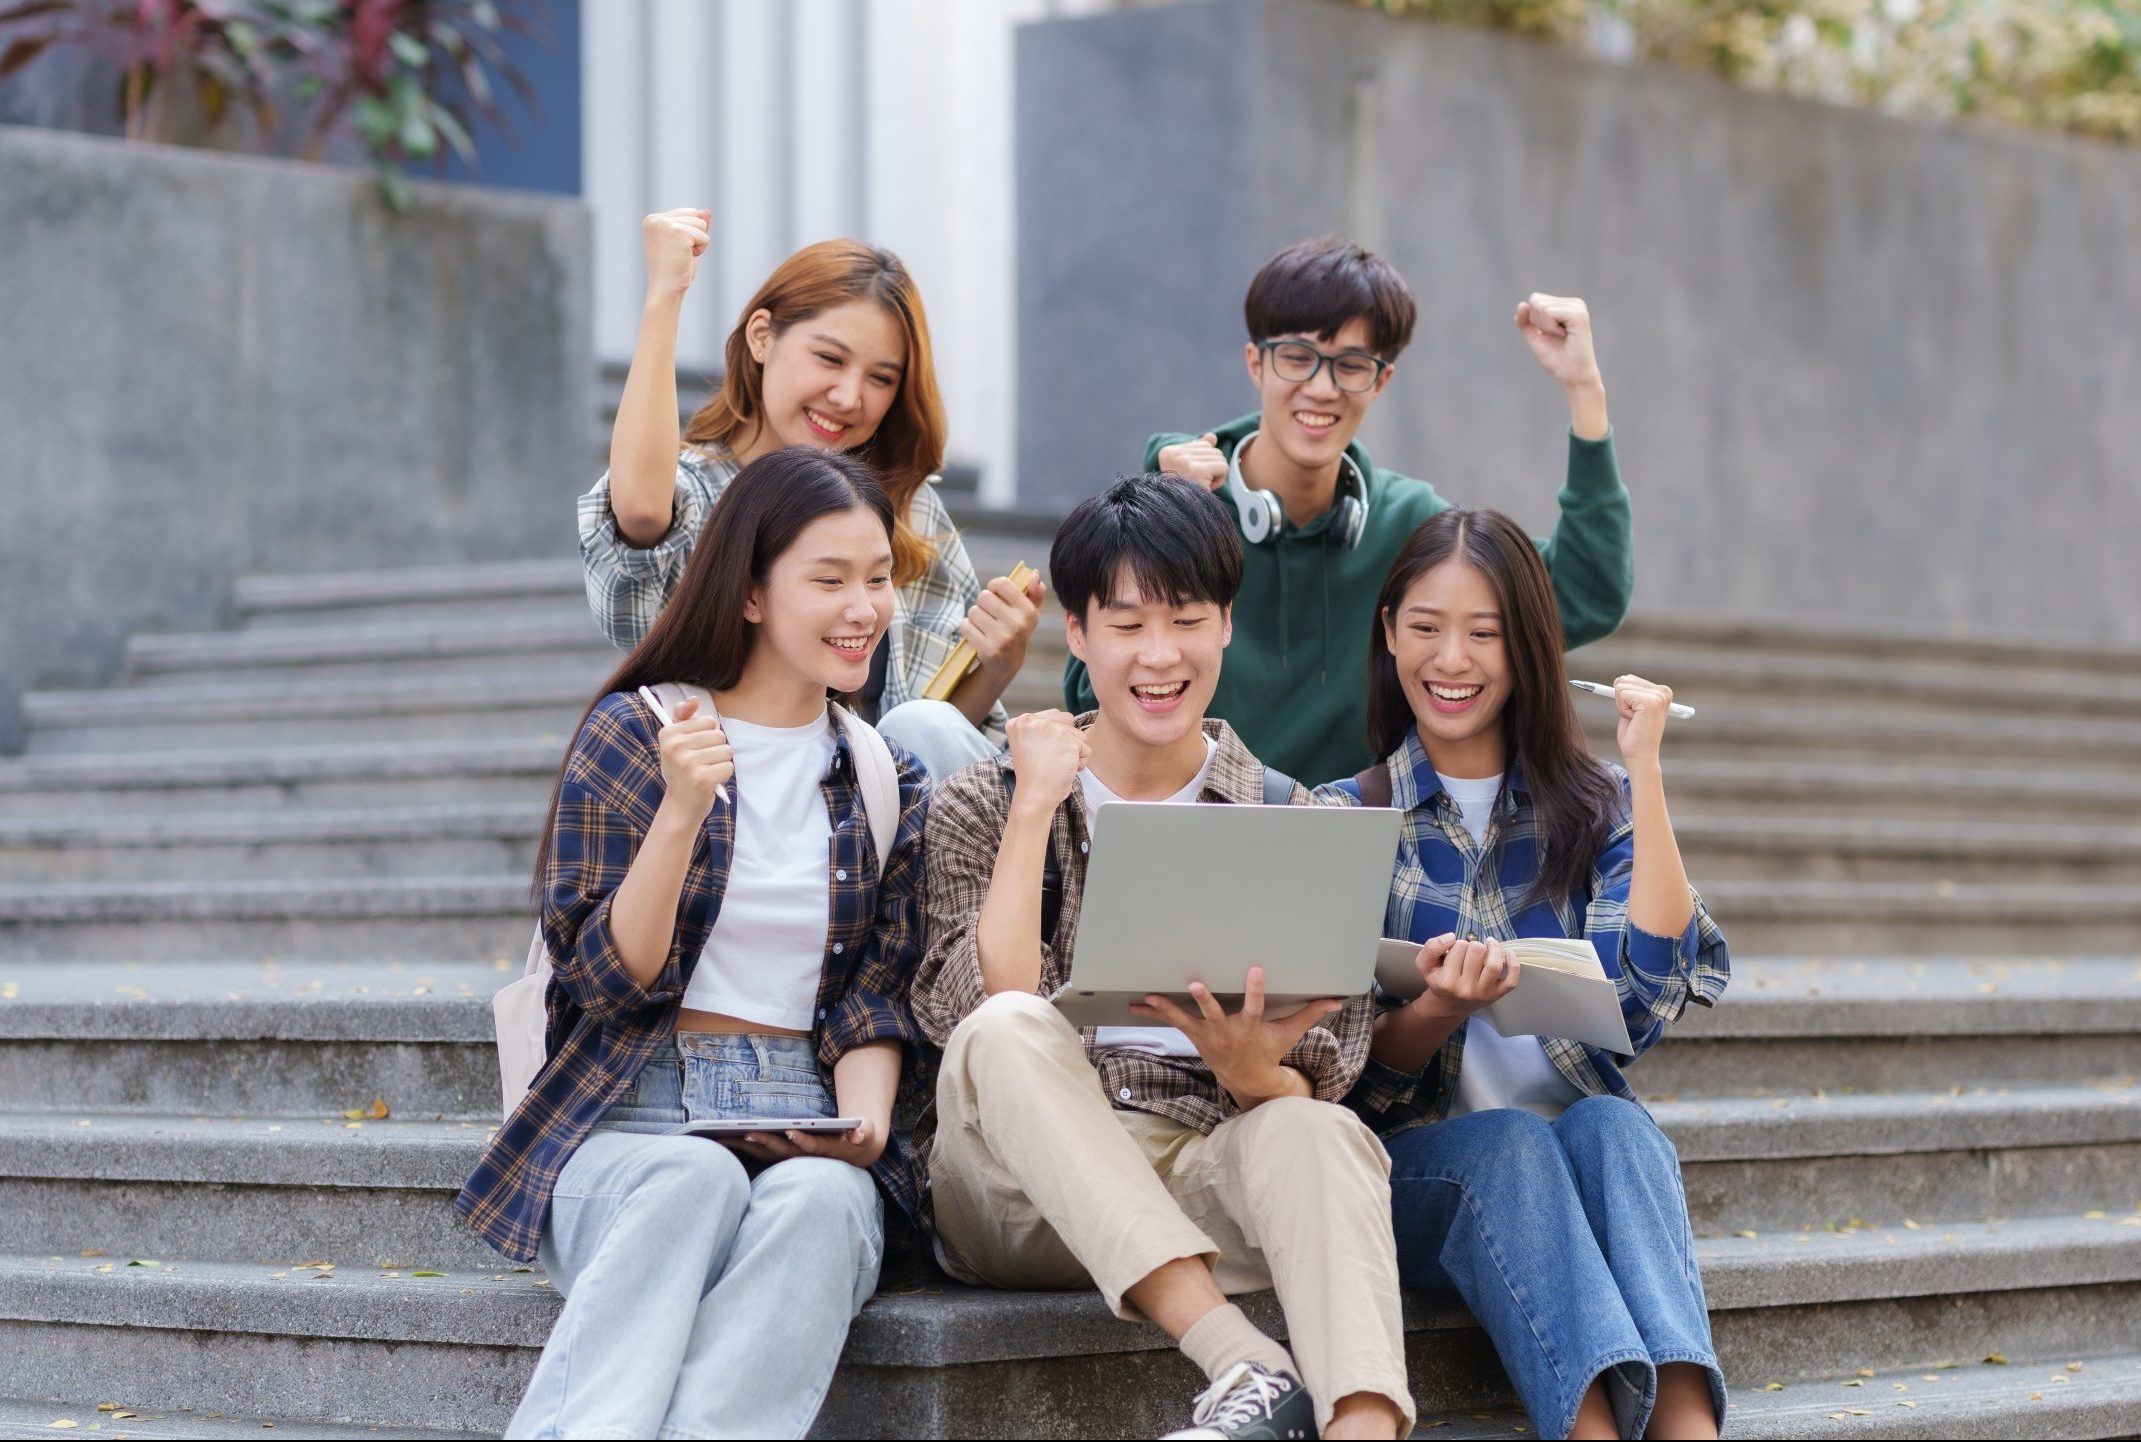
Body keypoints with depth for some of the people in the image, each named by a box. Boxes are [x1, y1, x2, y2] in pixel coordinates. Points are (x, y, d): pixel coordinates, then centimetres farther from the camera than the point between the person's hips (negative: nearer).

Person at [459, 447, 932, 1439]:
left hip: (804, 1128, 2)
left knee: (820, 1200, -34)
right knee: (695, 1180, -37)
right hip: (635, 1115, -2)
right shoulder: (629, 737, 5)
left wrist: (863, 1121, -11)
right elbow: (606, 982, -2)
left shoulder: (888, 783, 15)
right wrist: (681, 813, -17)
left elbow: (877, 997, 10)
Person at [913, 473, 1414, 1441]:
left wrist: (1253, 1073, -20)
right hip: (1024, 1183, 0)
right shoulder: (983, 806, 10)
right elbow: (978, 1012, -8)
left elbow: (1319, 1086, 3)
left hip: (1208, 1170, 1)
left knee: (1320, 1135, -33)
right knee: (1011, 1031, -32)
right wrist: (1037, 804, -6)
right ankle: (1243, 1363, -42)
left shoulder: (1293, 823, 12)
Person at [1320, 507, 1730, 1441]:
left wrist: (1643, 771, -6)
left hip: (1590, 1139, 1)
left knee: (1611, 1126, -32)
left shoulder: (1592, 806, 12)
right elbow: (1358, 1070, -1)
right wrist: (1440, 1007, -24)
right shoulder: (1342, 819, 7)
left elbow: (1656, 989, -7)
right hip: (1417, 1157, -1)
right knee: (1510, 1144, -33)